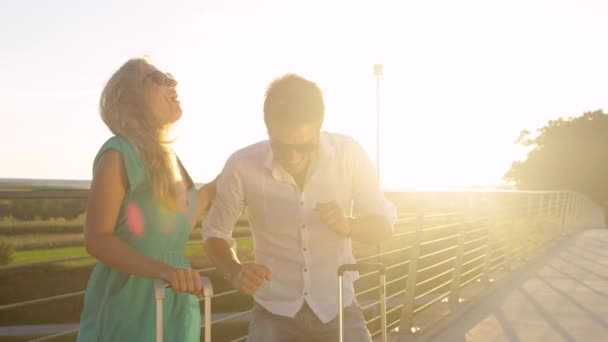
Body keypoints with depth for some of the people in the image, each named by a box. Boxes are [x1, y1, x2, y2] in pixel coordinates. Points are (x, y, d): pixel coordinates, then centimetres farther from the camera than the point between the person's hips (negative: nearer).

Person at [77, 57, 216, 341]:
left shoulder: (166, 157, 10)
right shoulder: (118, 154, -13)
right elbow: (97, 239, -19)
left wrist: (217, 185, 17)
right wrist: (163, 270, -30)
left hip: (174, 307, 7)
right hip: (129, 306, -7)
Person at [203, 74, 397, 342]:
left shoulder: (349, 154, -15)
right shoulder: (242, 167, -17)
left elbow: (384, 225, -2)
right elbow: (215, 233, -1)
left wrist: (348, 225, -23)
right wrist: (236, 273, -21)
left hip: (337, 309, 1)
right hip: (274, 312, -1)